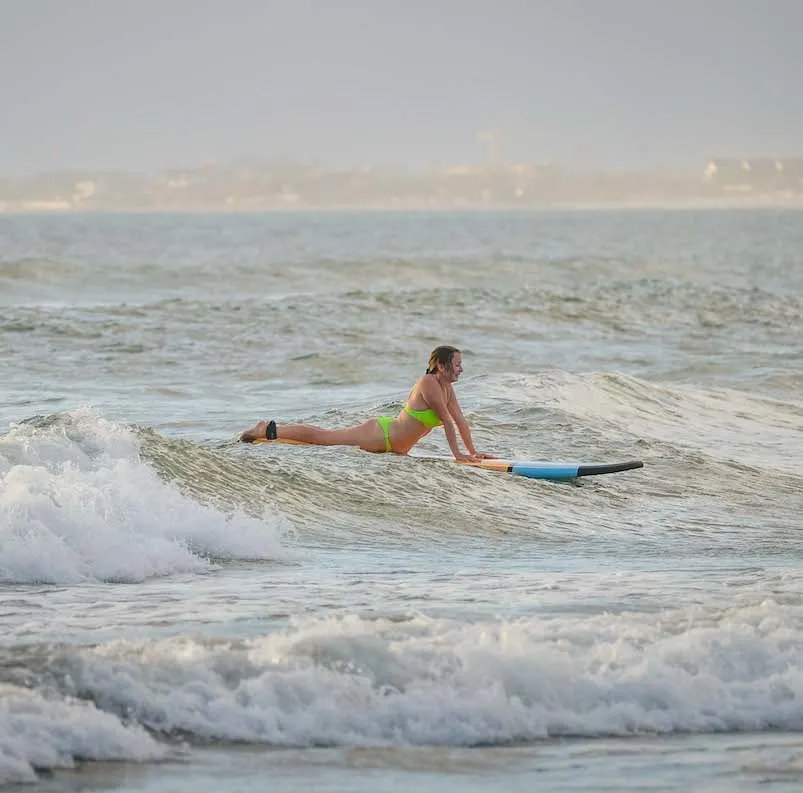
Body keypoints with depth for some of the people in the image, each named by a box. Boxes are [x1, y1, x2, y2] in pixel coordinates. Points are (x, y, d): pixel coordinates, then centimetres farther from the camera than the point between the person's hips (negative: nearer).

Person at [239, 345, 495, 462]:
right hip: (379, 434, -9)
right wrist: (457, 454, -23)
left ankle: (271, 429, 26)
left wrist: (473, 452, 6)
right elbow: (447, 420, -23)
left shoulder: (446, 388, 4)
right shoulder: (428, 382, -24)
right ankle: (269, 430, 8)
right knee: (321, 436, -1)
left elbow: (460, 420, 9)